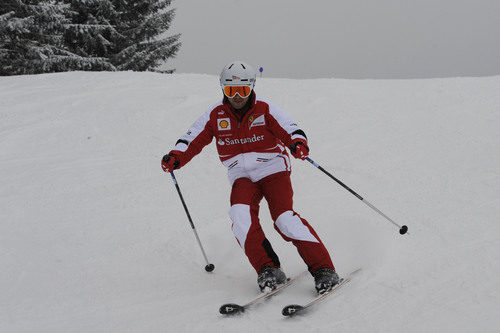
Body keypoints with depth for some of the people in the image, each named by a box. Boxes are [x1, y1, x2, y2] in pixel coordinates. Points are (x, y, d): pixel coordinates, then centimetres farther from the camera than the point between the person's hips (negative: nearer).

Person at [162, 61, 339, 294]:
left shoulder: (265, 111, -6)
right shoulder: (215, 116, 1)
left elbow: (292, 131, -12)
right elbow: (192, 140, 2)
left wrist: (298, 144, -35)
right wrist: (175, 157, -18)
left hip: (272, 171, -3)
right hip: (242, 177, 3)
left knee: (284, 218, -23)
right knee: (241, 214, -27)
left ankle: (323, 269, -20)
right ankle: (267, 270, -23)